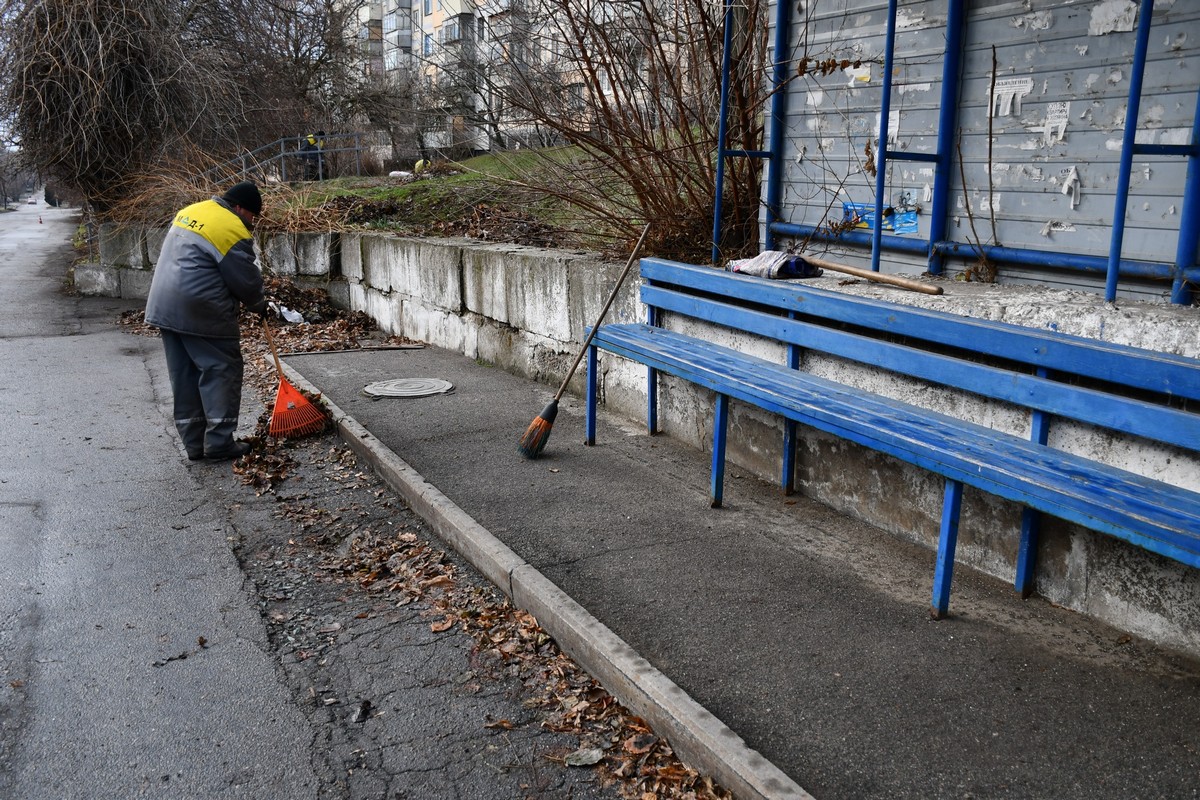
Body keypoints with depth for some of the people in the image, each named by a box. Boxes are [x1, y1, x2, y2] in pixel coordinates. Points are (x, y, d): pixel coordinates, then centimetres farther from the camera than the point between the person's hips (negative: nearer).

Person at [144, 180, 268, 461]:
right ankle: (219, 442, 0)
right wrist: (259, 304, 12)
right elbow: (246, 280, -8)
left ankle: (194, 443, 18)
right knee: (221, 371, 0)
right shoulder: (233, 230, -12)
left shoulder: (190, 212, 15)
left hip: (164, 308, 9)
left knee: (184, 375, 12)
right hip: (201, 313, -9)